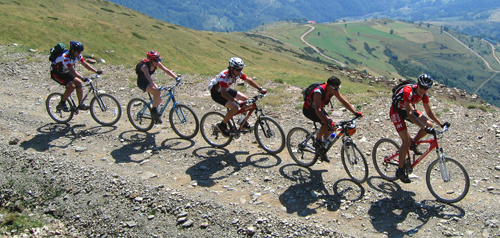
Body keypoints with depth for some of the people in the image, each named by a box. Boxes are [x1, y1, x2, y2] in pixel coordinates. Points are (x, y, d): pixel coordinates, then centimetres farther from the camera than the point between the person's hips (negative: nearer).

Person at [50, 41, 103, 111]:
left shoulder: (77, 55, -12)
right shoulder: (65, 57, -35)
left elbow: (85, 64, -10)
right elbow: (72, 70, -43)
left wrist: (96, 71, -22)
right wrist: (82, 78, -54)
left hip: (65, 72, 8)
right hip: (56, 73, -8)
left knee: (78, 82, -8)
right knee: (71, 86, -22)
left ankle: (81, 104, -1)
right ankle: (61, 104, -5)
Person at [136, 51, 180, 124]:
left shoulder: (157, 64, -12)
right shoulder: (145, 66, -31)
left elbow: (167, 70, -13)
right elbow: (147, 76, -47)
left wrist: (176, 77, -26)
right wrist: (155, 86, -61)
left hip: (149, 81, 7)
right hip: (142, 83, -7)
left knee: (159, 99, -3)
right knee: (158, 91, -31)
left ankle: (156, 116, 20)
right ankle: (154, 109, -16)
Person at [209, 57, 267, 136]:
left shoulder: (238, 73, -15)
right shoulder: (224, 76, -36)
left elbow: (249, 80, -3)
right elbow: (223, 93, -43)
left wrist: (260, 89, -14)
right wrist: (237, 101, -50)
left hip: (226, 89, 8)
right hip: (216, 93, -8)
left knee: (246, 100, -2)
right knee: (235, 107, -26)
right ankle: (222, 125, -4)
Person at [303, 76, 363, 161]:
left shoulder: (334, 90, -16)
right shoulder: (318, 92, -37)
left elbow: (344, 102, -11)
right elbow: (317, 110, -46)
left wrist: (355, 112, -22)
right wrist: (327, 122, -56)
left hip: (319, 108, 8)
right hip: (309, 110, -8)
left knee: (331, 128, -3)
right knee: (328, 123, -29)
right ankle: (317, 141, -9)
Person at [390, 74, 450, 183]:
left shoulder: (424, 95, -11)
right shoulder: (408, 91, -33)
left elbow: (429, 112, 2)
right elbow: (409, 114, -40)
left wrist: (441, 123, -9)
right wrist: (424, 128, -47)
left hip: (409, 109, 7)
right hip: (397, 111, -7)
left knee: (429, 124, -14)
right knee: (406, 141, -16)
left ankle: (413, 144, 10)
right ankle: (400, 171, -4)